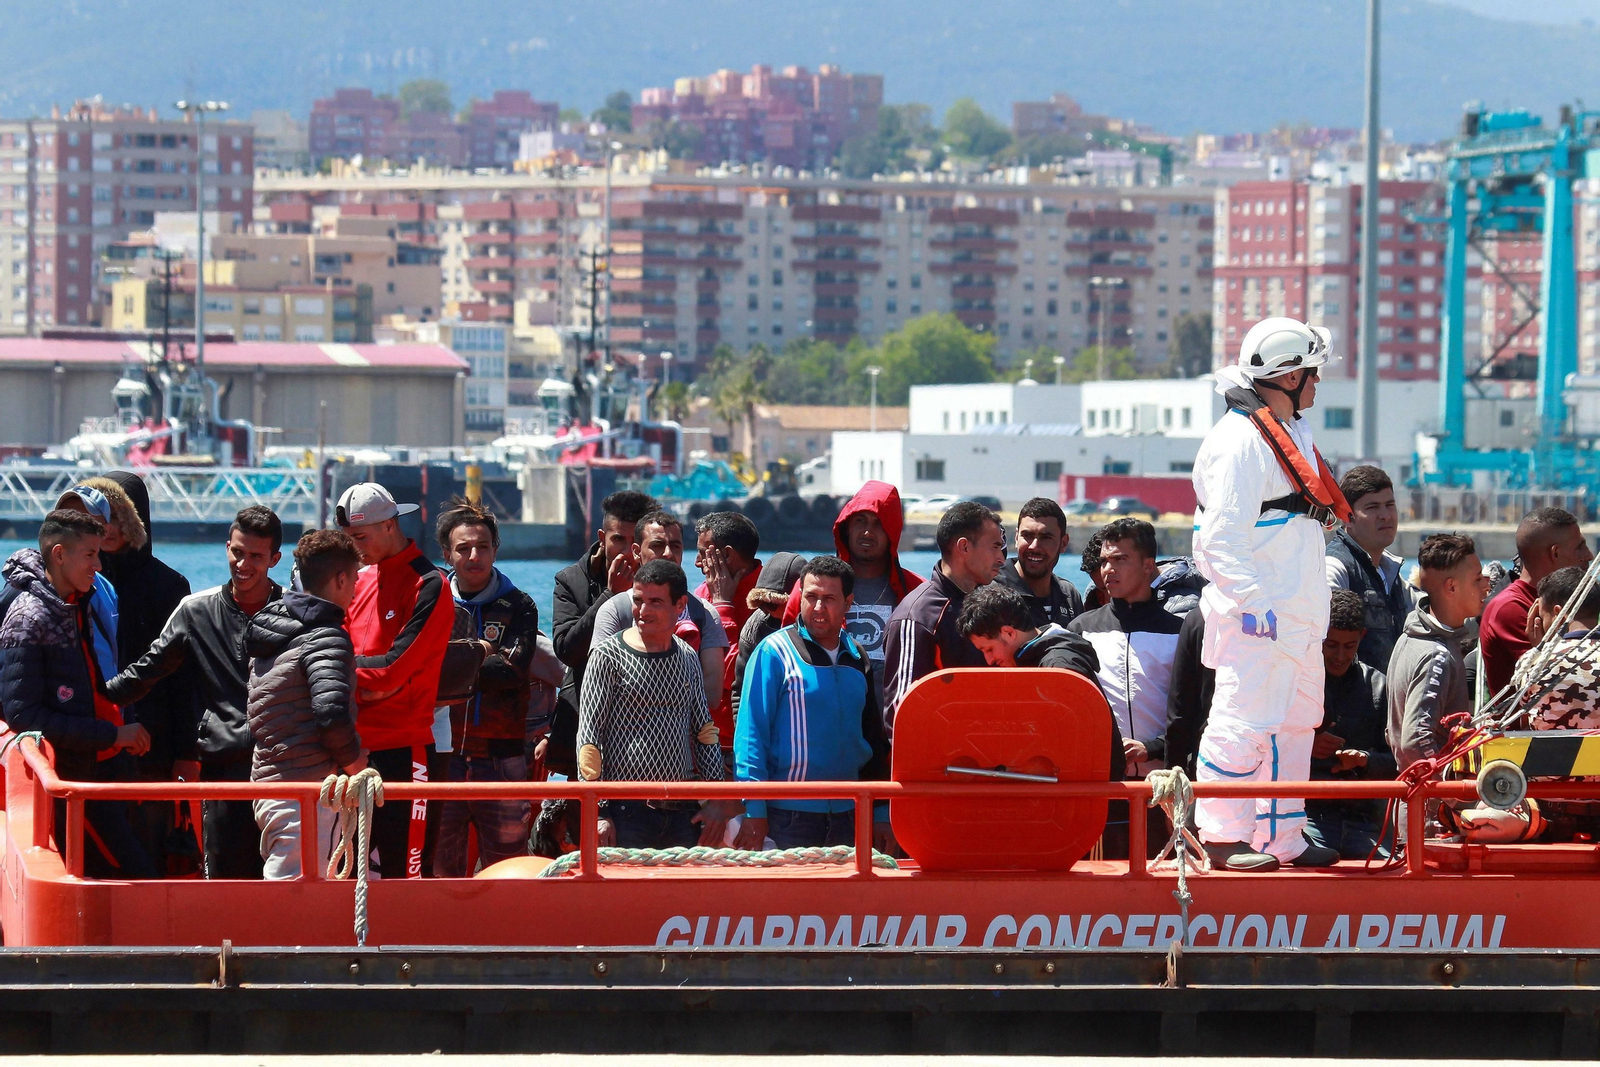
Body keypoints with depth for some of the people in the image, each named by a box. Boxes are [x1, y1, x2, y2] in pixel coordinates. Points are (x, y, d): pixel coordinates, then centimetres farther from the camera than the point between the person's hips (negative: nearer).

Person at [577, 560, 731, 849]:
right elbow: (588, 736, -5)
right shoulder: (609, 656, -3)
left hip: (682, 814, 5)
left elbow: (705, 730, 16)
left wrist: (717, 801, 8)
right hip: (626, 814, -5)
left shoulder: (687, 658, 11)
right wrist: (597, 812, -12)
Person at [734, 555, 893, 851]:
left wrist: (881, 814, 15)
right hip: (789, 816, -5)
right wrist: (754, 813, -14)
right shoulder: (774, 652, -4)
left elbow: (874, 738, 20)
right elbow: (751, 734, -8)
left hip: (848, 816, 5)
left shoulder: (857, 658, 12)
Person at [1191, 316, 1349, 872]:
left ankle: (1284, 838, 23)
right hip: (1256, 621, -10)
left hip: (1297, 619, 10)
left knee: (1294, 723, 15)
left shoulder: (1291, 434, 17)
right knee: (1243, 724, -9)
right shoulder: (1239, 442, -16)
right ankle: (1223, 838, -2)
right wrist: (1257, 606, -25)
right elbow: (1220, 543, -21)